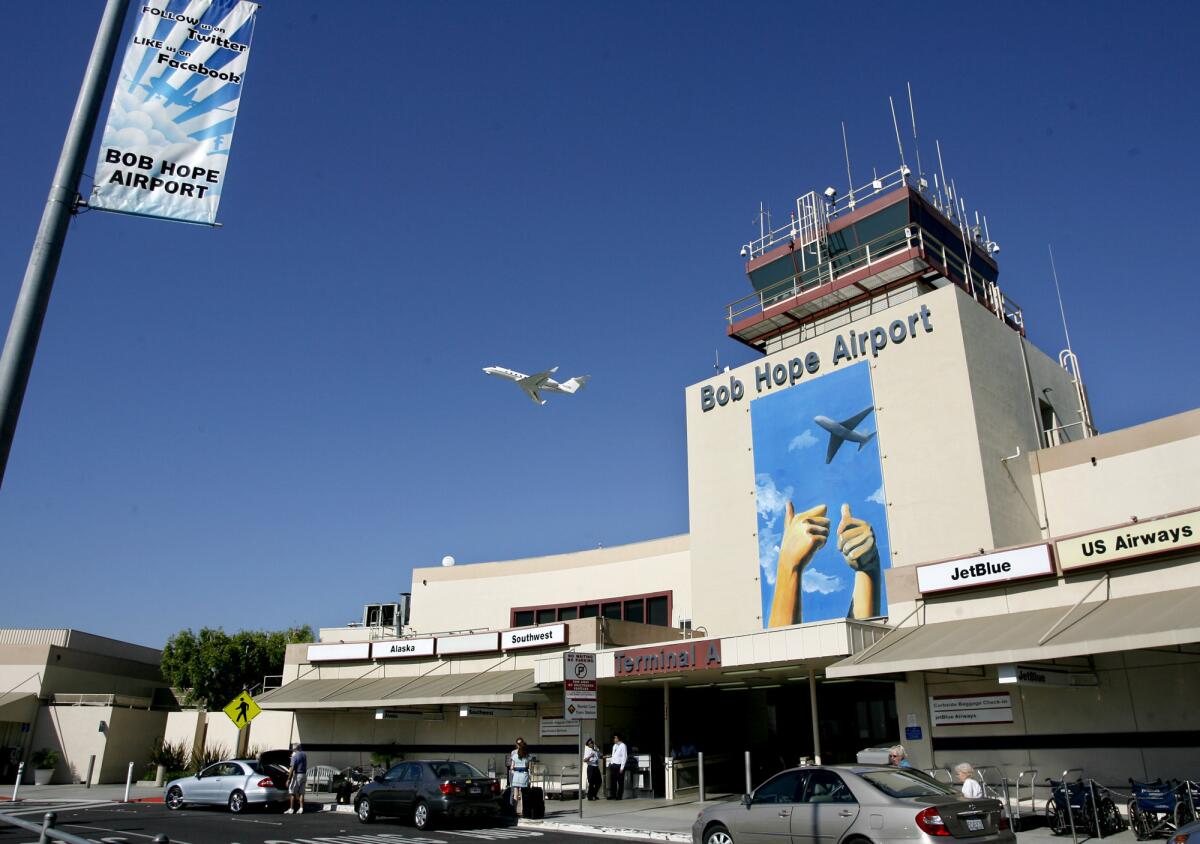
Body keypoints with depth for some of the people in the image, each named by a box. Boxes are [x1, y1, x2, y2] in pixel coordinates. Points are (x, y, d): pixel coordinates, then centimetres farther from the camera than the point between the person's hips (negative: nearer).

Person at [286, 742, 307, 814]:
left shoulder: (295, 756, -13)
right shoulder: (304, 754, 10)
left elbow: (292, 768, -18)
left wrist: (288, 779, -16)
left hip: (297, 775, -7)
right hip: (304, 775, 7)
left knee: (292, 792, 2)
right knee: (301, 792, 9)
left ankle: (291, 809, 3)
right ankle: (301, 809, 6)